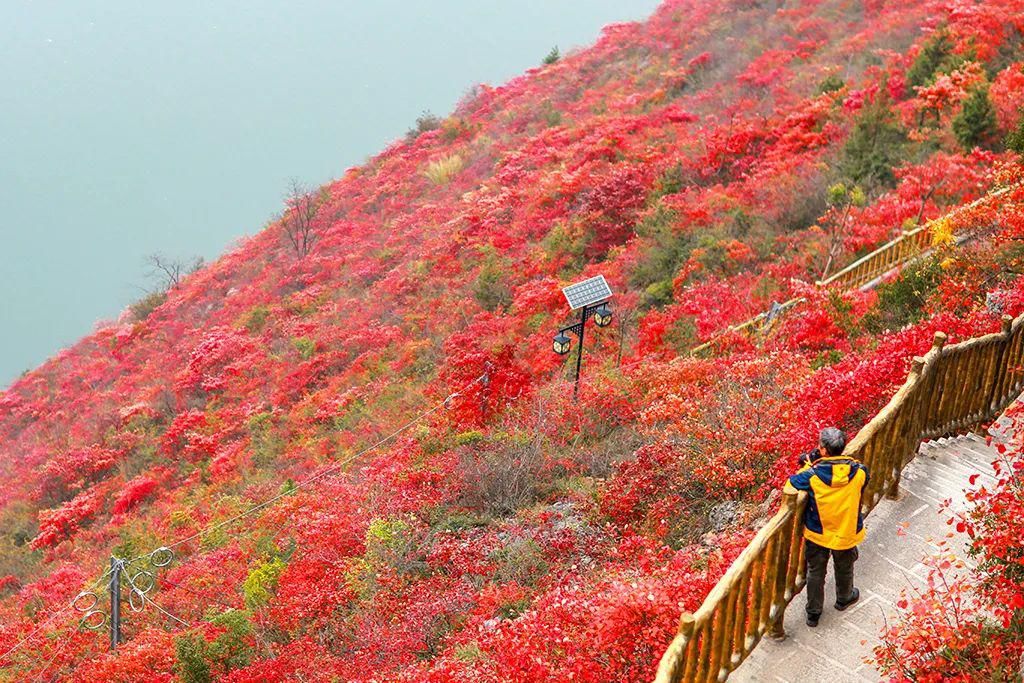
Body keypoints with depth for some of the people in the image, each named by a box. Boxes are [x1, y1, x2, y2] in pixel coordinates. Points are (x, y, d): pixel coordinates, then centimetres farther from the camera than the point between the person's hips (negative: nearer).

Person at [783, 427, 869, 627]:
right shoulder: (859, 471, -21)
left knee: (816, 572, 22)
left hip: (817, 534, -2)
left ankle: (813, 613, 37)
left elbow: (788, 488, -17)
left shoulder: (812, 475, -29)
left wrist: (808, 466, -9)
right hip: (847, 533, 2)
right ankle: (844, 598, 57)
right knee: (844, 568, 30)